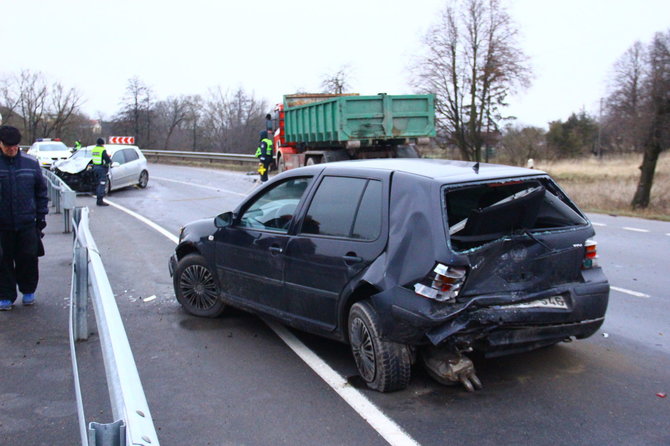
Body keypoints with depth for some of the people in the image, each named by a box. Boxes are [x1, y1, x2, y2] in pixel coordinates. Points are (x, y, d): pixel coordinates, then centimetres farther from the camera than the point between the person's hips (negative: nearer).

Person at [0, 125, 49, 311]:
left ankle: (28, 291, 25)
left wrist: (41, 216, 6)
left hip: (27, 222, 1)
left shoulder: (31, 163, 2)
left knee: (29, 258, 5)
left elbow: (41, 191, 9)